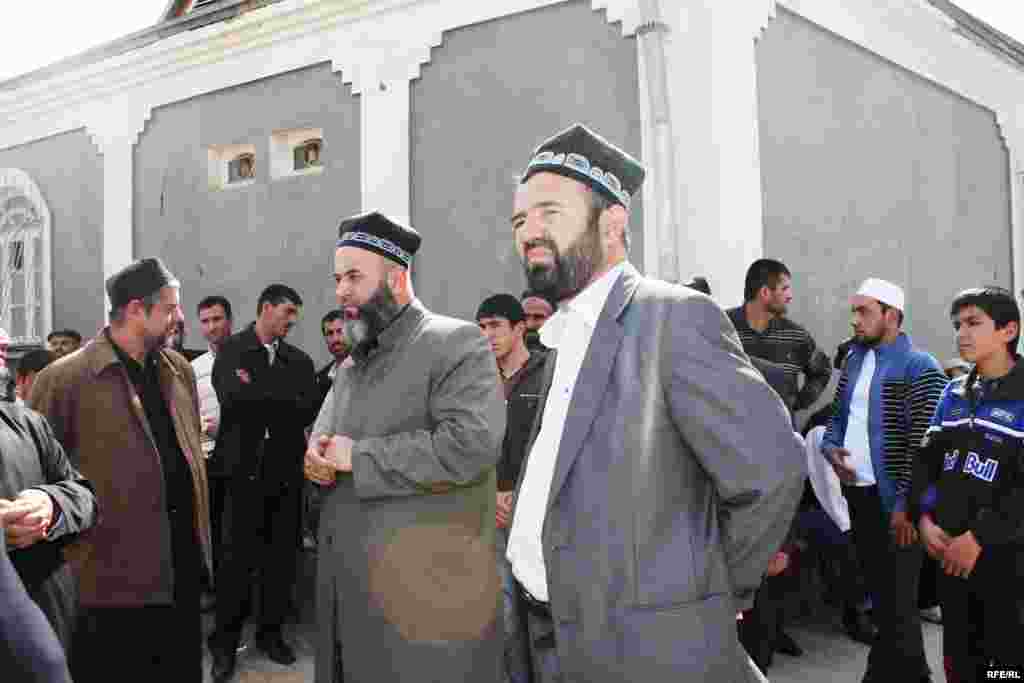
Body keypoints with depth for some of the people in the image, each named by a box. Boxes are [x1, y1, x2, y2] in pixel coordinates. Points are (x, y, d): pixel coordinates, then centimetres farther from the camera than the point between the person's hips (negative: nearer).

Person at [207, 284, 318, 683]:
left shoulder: (300, 360, 10)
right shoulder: (231, 350, 0)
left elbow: (309, 410, -2)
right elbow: (232, 398, -17)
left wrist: (257, 396, -7)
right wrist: (283, 402, -10)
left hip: (286, 470, 4)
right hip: (244, 468, -4)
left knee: (282, 556, 9)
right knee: (236, 557, 1)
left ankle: (271, 632, 25)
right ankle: (225, 642, 15)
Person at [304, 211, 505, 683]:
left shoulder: (455, 344, -9)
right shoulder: (351, 368, 17)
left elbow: (471, 444, -23)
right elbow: (323, 436, 25)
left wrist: (358, 456, -16)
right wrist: (316, 459, -1)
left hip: (424, 594, -7)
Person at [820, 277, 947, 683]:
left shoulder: (919, 369, -12)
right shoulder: (854, 359, 11)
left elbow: (923, 443, -16)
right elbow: (839, 414, 19)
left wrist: (905, 503, -20)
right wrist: (830, 447, -2)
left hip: (891, 501, -8)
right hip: (856, 493, 8)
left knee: (897, 601, 3)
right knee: (878, 592, 18)